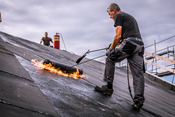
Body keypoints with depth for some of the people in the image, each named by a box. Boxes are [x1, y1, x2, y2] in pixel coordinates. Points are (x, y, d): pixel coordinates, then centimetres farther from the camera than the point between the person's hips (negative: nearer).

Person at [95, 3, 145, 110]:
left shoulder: (118, 16, 8)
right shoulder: (130, 17, 34)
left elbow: (118, 36, -3)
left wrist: (111, 48, 9)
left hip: (129, 43, -8)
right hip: (140, 44, 8)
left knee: (110, 58, 10)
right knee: (138, 73, 2)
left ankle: (109, 87, 9)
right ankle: (139, 100, -3)